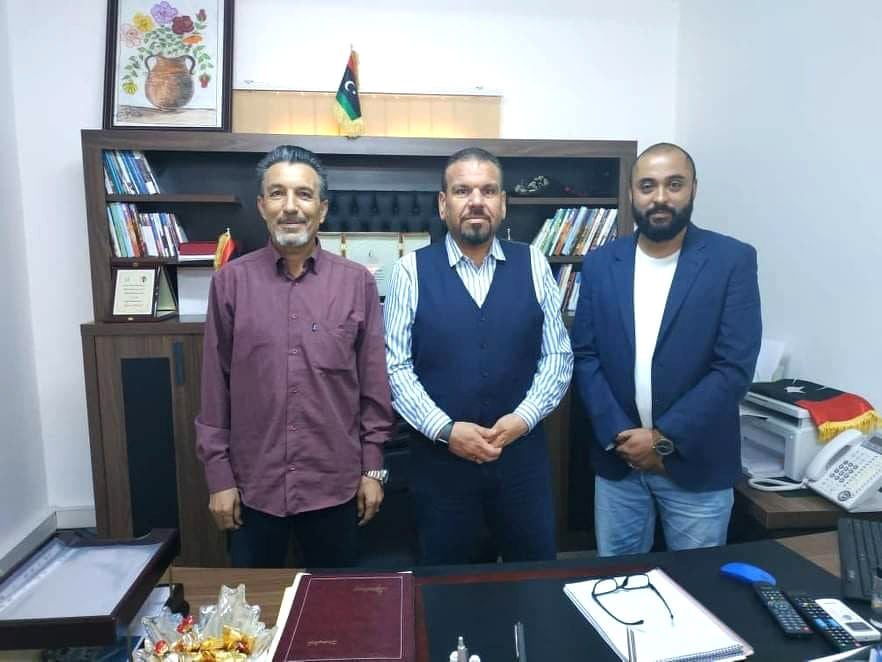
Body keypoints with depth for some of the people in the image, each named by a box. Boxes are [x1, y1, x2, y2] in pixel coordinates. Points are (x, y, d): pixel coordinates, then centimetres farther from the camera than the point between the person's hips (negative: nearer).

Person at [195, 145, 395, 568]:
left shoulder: (357, 282, -4)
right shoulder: (231, 281, -3)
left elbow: (374, 384, -1)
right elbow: (215, 386, 1)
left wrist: (372, 468, 0)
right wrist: (218, 474, 1)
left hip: (335, 482, 0)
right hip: (253, 483, 1)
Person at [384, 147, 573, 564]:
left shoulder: (533, 266, 1)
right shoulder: (411, 271, -4)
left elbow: (558, 355, 1)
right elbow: (395, 366, -6)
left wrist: (524, 417, -12)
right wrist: (445, 429, -16)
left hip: (522, 455, 2)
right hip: (440, 459, -1)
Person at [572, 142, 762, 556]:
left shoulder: (733, 261, -7)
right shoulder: (600, 263, 1)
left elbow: (735, 367, -12)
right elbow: (584, 357, -1)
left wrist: (665, 438, -15)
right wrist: (619, 434, -11)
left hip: (696, 463, -2)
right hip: (618, 459, 2)